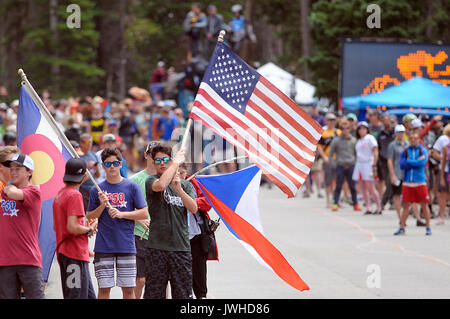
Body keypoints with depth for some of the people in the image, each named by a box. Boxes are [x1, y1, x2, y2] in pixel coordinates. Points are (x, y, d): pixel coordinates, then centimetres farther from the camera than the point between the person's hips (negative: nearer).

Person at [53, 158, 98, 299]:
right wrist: (89, 229, -5)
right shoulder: (75, 195, -14)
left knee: (90, 296, 13)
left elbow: (56, 227, 22)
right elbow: (72, 227, -22)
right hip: (75, 254, -9)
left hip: (63, 253, 9)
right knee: (77, 296, -9)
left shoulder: (60, 195, 15)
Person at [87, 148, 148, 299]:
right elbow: (90, 217, 10)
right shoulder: (97, 190, 7)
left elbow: (144, 213, 1)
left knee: (128, 288, 1)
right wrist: (102, 206, -8)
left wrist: (121, 214, -11)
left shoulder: (131, 187, 4)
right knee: (104, 288, 0)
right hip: (103, 247, 1)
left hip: (126, 246, -1)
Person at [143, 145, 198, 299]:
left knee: (183, 293, 3)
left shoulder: (186, 184, 13)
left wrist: (178, 189, -15)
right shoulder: (151, 181, 2)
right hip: (157, 246, -3)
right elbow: (160, 185, -23)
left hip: (181, 246, 3)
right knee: (154, 292, -2)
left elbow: (193, 209, -1)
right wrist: (175, 163, -12)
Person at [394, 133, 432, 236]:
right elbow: (402, 165, -3)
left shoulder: (423, 151, 4)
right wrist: (416, 162, -9)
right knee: (406, 205, 3)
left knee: (424, 204, 0)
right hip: (407, 182, 2)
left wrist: (409, 161, -6)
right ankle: (402, 228, 9)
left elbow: (422, 162, -14)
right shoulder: (405, 152, 11)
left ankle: (428, 227, 8)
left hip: (420, 182, -2)